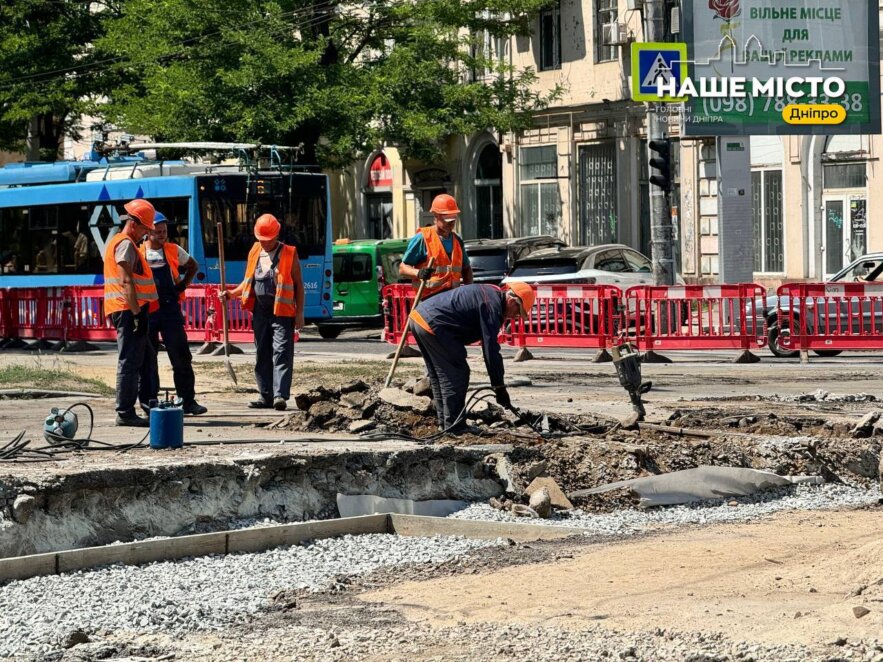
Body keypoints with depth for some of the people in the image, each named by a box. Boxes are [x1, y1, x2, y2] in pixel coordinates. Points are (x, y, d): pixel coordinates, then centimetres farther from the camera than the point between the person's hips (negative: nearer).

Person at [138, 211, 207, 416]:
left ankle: (188, 401, 5)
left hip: (171, 309, 1)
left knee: (181, 356, 0)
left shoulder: (174, 250, 7)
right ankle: (149, 403, 10)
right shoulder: (138, 252, 1)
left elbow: (193, 266, 22)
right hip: (146, 311, -1)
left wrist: (183, 285, 8)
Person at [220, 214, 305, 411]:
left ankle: (280, 395, -19)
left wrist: (299, 312, -5)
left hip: (282, 311, -5)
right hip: (260, 311, 5)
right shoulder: (254, 253, 13)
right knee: (262, 355, 8)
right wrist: (231, 294, 5)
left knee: (281, 353, -13)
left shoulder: (289, 254, 0)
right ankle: (266, 396, 14)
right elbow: (248, 282, 21)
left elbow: (298, 284, 0)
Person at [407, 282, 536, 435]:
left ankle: (444, 422, 26)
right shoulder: (492, 305, -13)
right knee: (456, 375, -3)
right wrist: (499, 387, -10)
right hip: (432, 324, -11)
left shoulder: (488, 292, 19)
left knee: (437, 376, 19)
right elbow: (490, 349, -15)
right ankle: (454, 426, -1)